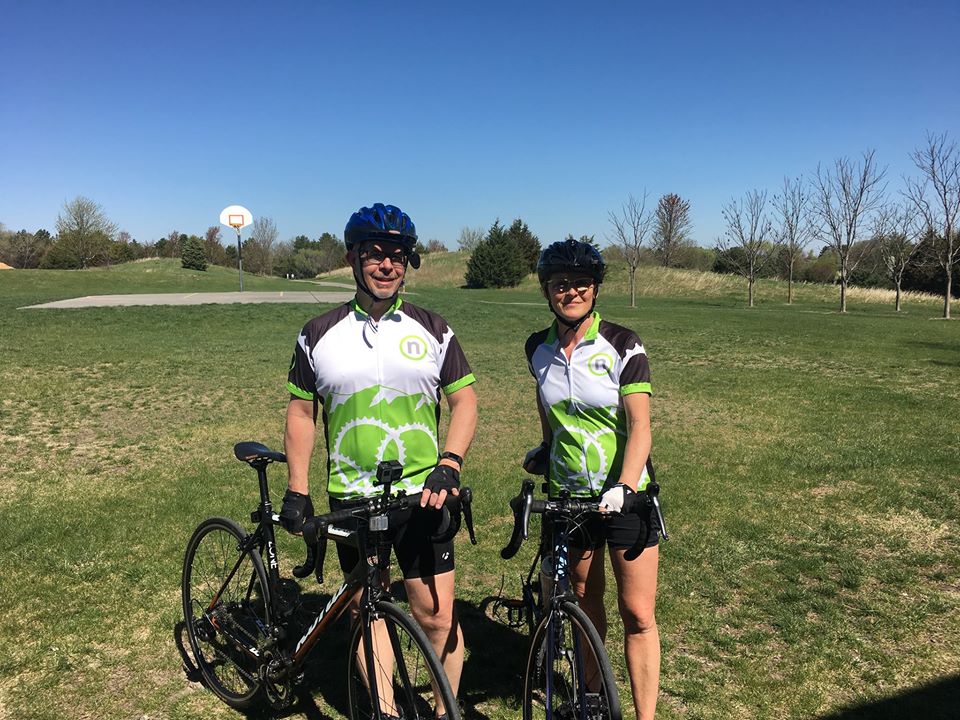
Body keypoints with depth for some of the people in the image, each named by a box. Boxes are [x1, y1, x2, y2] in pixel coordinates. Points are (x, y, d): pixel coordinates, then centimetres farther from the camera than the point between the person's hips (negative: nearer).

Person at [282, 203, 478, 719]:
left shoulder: (432, 330, 1)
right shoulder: (319, 335, 2)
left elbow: (464, 400, 0)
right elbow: (301, 412, 7)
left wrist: (448, 465, -14)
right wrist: (297, 490, 3)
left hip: (421, 495, -1)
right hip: (351, 498, 1)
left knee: (435, 616, 0)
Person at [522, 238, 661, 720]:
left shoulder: (622, 346, -12)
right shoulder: (539, 348, 0)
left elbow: (639, 425, -17)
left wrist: (624, 489, -28)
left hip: (624, 493, -3)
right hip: (567, 494, 4)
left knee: (637, 613, -1)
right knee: (584, 600, 16)